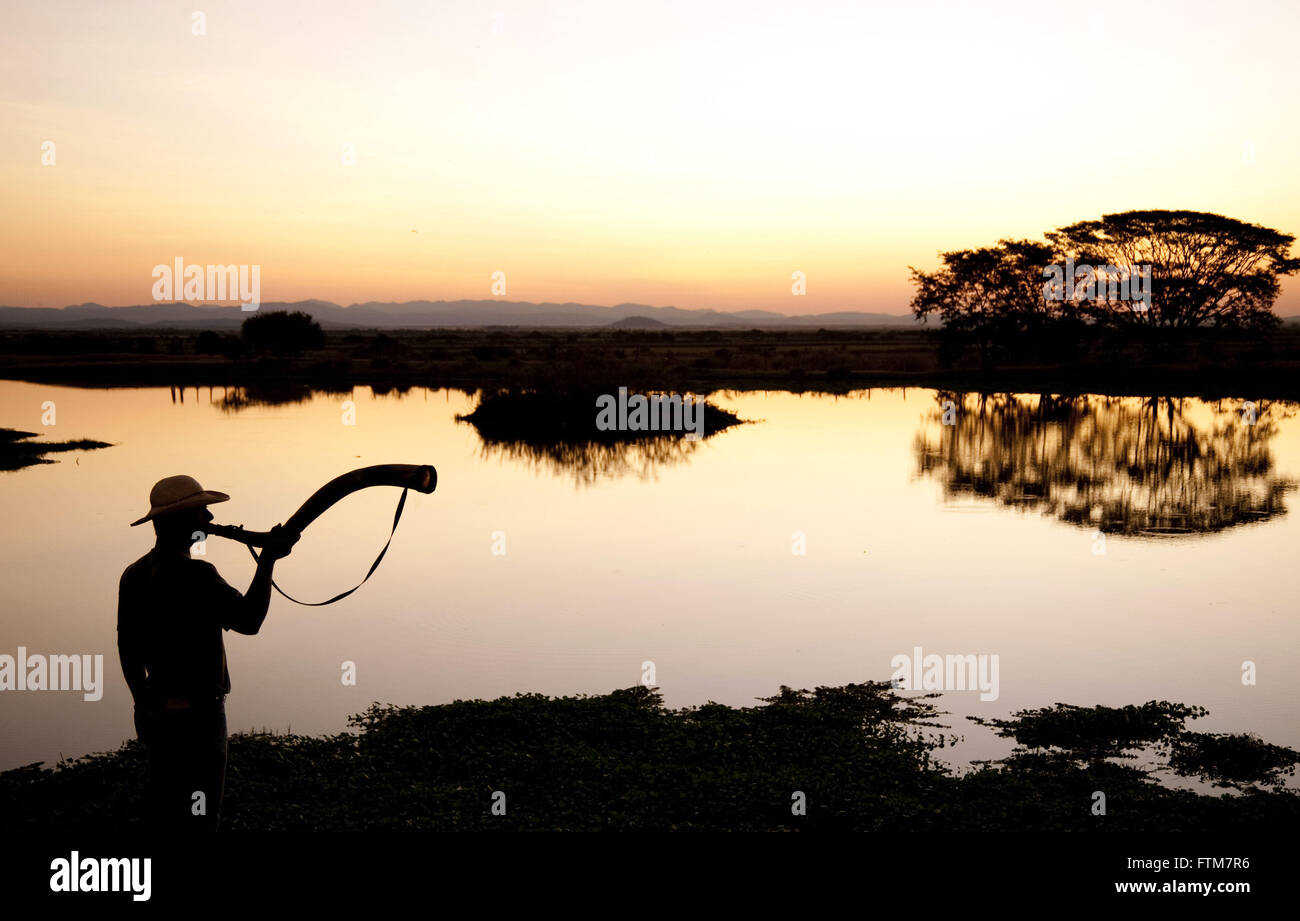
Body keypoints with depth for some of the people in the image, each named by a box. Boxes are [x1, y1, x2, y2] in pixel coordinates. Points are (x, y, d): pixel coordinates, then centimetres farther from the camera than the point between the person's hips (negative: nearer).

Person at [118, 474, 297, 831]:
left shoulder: (134, 575, 7)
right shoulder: (195, 575, -19)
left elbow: (127, 649, 12)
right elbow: (249, 620, -23)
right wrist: (267, 560, -19)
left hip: (154, 714, 8)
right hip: (196, 715, -8)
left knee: (164, 814, 19)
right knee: (197, 819, 2)